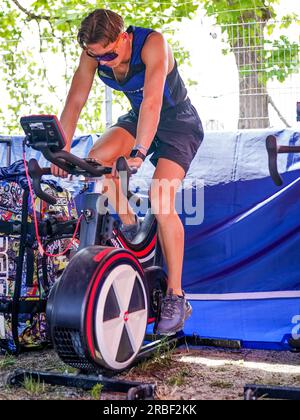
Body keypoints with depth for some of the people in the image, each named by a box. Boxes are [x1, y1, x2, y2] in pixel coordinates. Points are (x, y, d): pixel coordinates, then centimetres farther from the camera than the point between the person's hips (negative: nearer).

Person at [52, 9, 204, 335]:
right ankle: (129, 224, 4)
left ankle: (176, 298, -17)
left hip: (179, 125, -6)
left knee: (161, 199, -23)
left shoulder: (152, 43, -31)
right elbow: (75, 101, -13)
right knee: (96, 158, -21)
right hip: (136, 119, 6)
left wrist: (138, 153, -51)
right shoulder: (93, 53, -14)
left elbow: (152, 101, -42)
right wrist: (61, 151, -21)